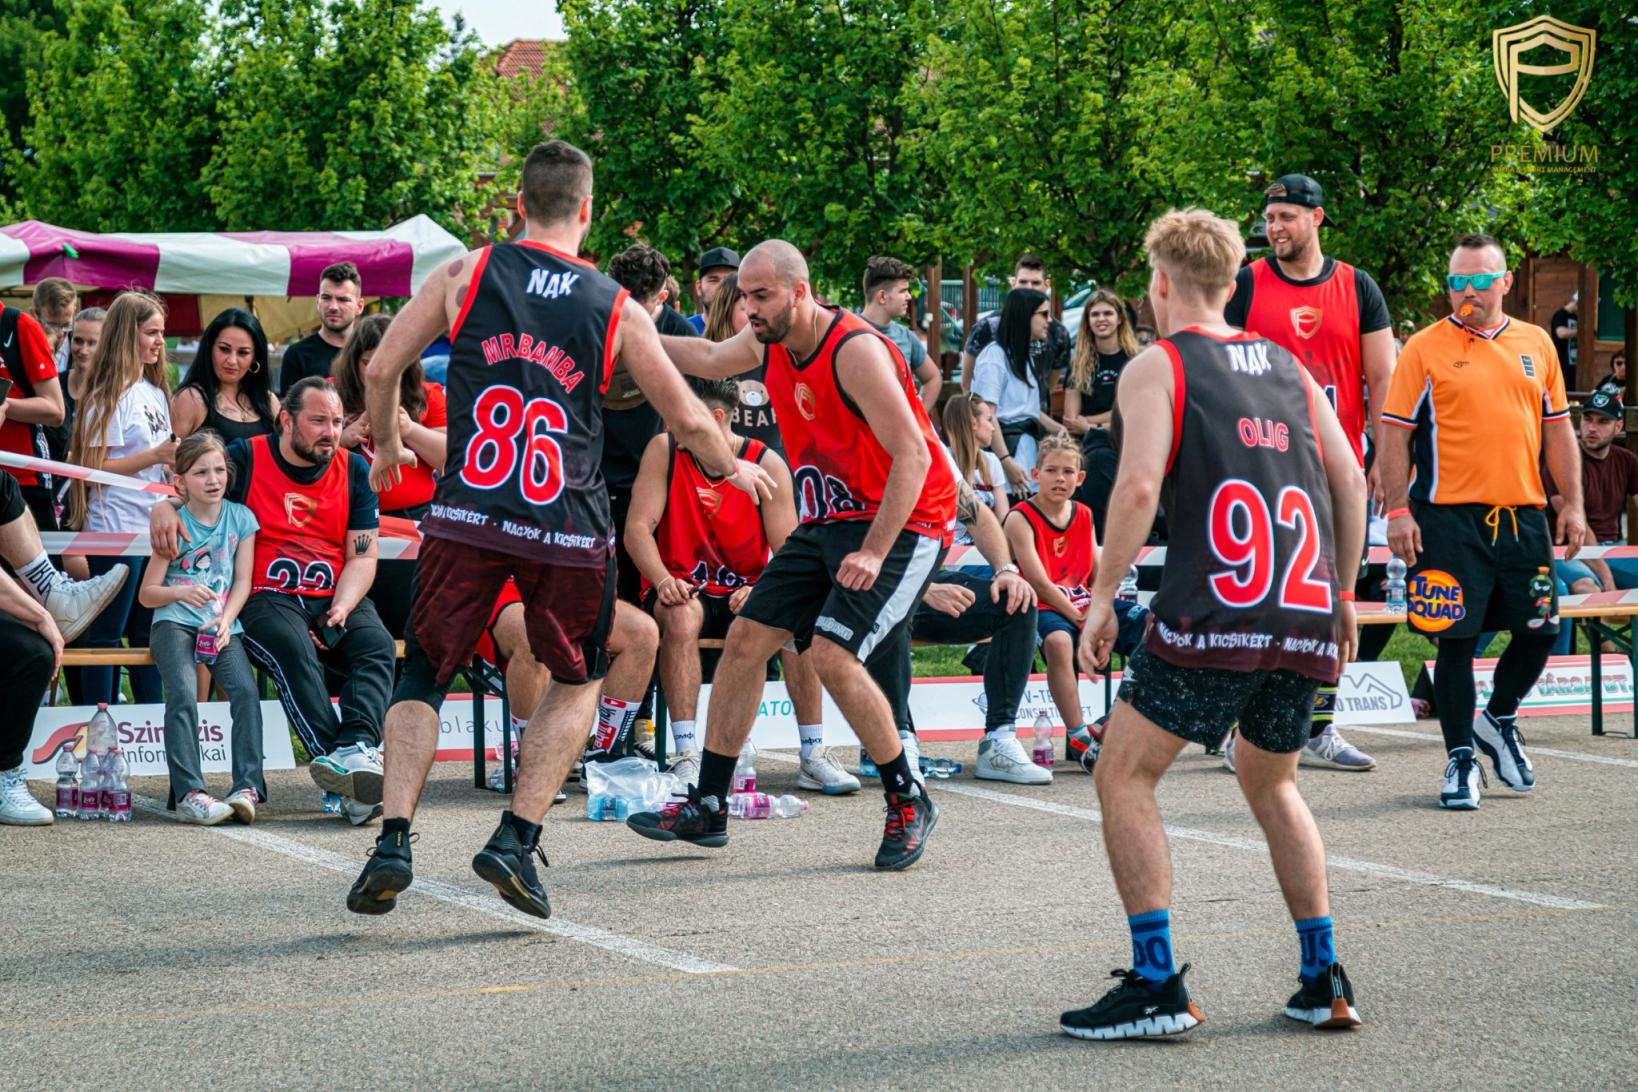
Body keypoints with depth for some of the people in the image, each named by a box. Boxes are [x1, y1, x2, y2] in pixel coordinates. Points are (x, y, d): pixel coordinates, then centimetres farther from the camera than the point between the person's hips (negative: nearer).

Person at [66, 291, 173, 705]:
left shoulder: (156, 392, 14)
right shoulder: (109, 395, -10)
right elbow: (94, 466, -16)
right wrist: (155, 456, -20)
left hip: (155, 529, 8)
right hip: (116, 530, -8)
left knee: (150, 632, 11)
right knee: (106, 634, -2)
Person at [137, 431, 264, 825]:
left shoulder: (240, 517, 9)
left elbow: (242, 581, 6)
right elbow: (147, 594, 4)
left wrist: (225, 619, -11)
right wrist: (181, 592, -17)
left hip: (222, 625, 2)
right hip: (175, 622, -2)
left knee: (246, 689, -24)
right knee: (182, 691, -27)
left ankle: (247, 787, -24)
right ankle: (188, 794, -33)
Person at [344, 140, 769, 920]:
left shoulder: (467, 273, 4)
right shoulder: (617, 309, 5)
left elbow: (380, 369, 6)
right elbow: (688, 421, 11)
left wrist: (386, 447, 25)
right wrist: (735, 471, 32)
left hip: (466, 516, 0)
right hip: (568, 531, 0)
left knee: (423, 677, 15)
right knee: (578, 682, 21)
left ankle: (393, 841, -2)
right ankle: (517, 837, 7)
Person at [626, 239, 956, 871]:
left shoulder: (855, 350, -23)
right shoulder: (769, 343, 2)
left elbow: (912, 455, -25)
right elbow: (710, 359, 26)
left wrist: (873, 553, -30)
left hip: (905, 521, -9)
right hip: (829, 521, 9)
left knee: (831, 655, -22)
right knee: (745, 637, 4)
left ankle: (909, 803, -4)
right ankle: (707, 808, 14)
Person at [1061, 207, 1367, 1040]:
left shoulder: (1157, 367, 4)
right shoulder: (1288, 367, 19)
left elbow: (1139, 486, -10)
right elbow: (1351, 481, 14)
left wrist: (1102, 597, -4)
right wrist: (1342, 596, 22)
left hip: (1216, 614, -6)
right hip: (1306, 614, 6)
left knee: (1123, 778, 6)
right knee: (1271, 784, 25)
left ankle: (1156, 986, -3)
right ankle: (1324, 982, 19)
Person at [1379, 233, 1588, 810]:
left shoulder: (1536, 344, 11)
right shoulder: (1425, 348, 0)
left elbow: (1558, 429, 15)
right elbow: (1396, 433, -2)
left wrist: (1572, 504, 8)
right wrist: (1398, 510, -10)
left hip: (1522, 515, 4)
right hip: (1450, 518, -4)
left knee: (1541, 629, 5)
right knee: (1457, 639, -3)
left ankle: (1498, 719, 31)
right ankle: (1460, 757, 9)